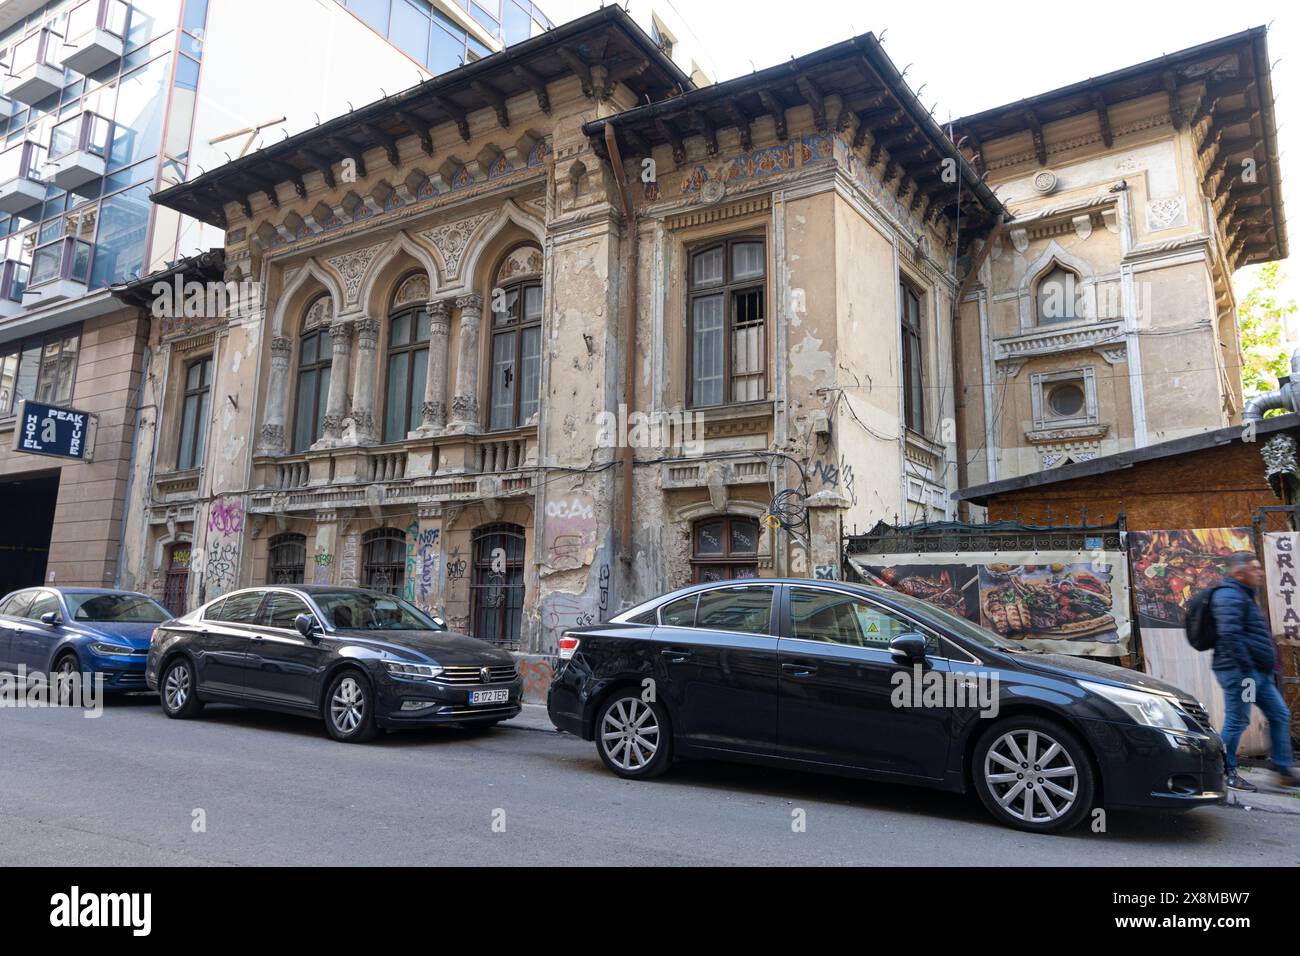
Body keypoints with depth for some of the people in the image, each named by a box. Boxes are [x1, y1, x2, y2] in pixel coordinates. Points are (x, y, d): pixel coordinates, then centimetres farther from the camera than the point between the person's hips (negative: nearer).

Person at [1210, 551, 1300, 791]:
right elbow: (1229, 634, -25)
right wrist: (1245, 668, -25)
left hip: (1258, 672, 11)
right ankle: (1225, 772, 5)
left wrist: (1267, 666, 25)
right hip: (1239, 671, -11)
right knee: (1237, 721, -5)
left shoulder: (1243, 596, 21)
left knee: (1280, 715, 12)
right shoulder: (1229, 596, -14)